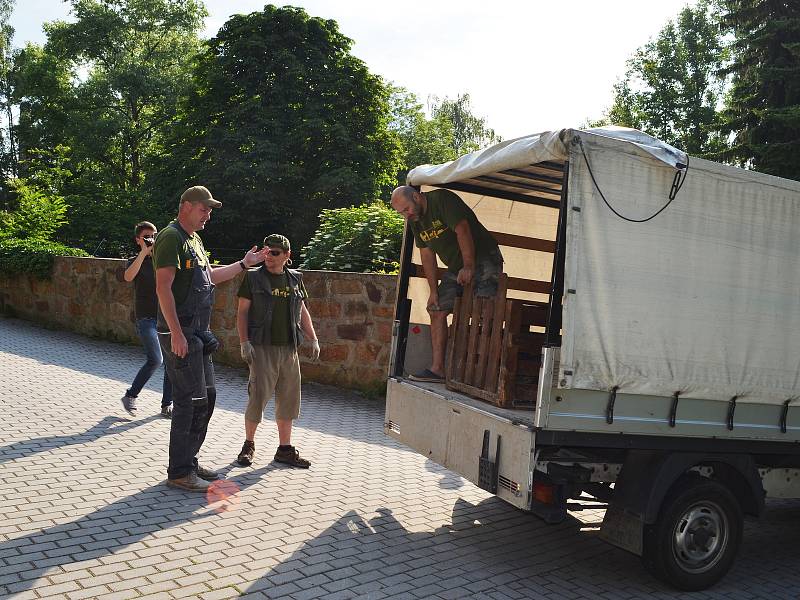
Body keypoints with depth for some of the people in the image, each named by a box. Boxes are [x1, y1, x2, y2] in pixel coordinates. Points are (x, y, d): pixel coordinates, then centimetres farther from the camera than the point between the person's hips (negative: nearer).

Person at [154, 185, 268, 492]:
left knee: (206, 396, 14)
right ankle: (179, 472, 3)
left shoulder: (194, 239, 18)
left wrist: (243, 264, 25)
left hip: (198, 333, 10)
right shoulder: (171, 237, -12)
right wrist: (176, 333, -25)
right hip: (180, 332, -10)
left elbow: (210, 276, 30)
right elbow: (163, 287, -20)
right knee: (191, 400, -7)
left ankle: (189, 461, 25)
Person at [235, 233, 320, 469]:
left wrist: (313, 339, 10)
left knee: (289, 400, 8)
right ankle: (248, 445, 15)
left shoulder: (295, 279, 11)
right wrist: (244, 342, -11)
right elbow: (242, 311, -2)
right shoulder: (253, 277, 0)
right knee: (258, 397, -5)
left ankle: (285, 449, 19)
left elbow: (303, 312, 18)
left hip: (289, 349, 4)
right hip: (262, 348, -4)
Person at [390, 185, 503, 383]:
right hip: (455, 267, 8)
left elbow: (463, 231, -24)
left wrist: (469, 267, -26)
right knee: (437, 311, 0)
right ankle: (437, 369, 1)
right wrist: (433, 290, 3)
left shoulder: (442, 200, -17)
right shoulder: (415, 219, 7)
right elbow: (427, 254, 8)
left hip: (483, 259, -8)